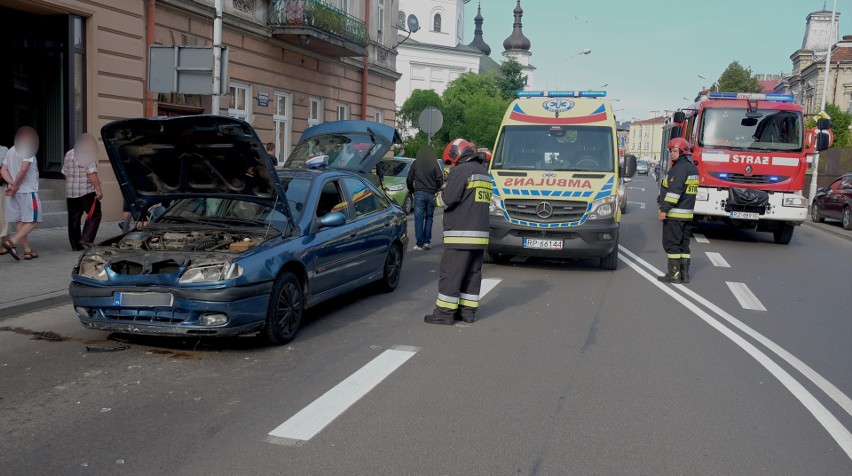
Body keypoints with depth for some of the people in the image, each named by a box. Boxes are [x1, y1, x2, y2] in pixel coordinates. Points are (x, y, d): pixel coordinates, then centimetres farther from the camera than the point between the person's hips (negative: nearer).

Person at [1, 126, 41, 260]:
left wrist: (12, 184, -3)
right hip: (28, 191, -8)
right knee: (33, 221, -3)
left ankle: (27, 250, 11)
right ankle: (12, 242, -18)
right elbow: (24, 169, -21)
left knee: (19, 221, 9)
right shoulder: (27, 149, -9)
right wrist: (15, 185, -11)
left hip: (15, 192, 8)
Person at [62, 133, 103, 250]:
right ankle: (86, 239, -10)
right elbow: (92, 174, -15)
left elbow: (66, 174, 20)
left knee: (73, 219, 9)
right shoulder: (88, 154, -7)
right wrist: (98, 189, -16)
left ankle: (75, 245, 10)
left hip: (70, 192, 7)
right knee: (95, 215, 2)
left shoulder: (68, 154, 16)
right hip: (86, 191, -7)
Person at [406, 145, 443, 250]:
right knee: (429, 218, 14)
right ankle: (427, 241, 11)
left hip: (419, 193, -1)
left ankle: (419, 244, -2)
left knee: (419, 219, 1)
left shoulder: (415, 164, 1)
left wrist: (411, 190, 20)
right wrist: (438, 189, 12)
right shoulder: (435, 164, -2)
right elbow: (440, 178, -4)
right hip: (432, 194, 1)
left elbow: (409, 179, 5)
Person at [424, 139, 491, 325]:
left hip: (461, 234, -9)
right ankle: (468, 311, 16)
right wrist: (445, 194, 16)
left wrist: (438, 197, 5)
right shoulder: (484, 173, 19)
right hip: (481, 234, 9)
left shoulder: (461, 171, -10)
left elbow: (448, 199, -17)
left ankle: (444, 312, 0)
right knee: (472, 274, 12)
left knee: (450, 274, -3)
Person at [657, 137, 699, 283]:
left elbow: (674, 191, -23)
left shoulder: (680, 168, -15)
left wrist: (664, 209, -24)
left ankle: (674, 274, -4)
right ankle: (684, 274, 14)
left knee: (671, 244, -5)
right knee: (684, 245, 12)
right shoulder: (693, 168, 17)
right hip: (688, 214, 10)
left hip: (674, 214, -10)